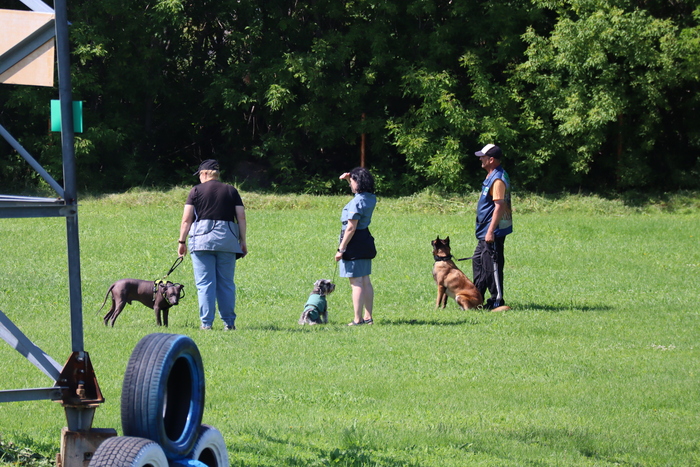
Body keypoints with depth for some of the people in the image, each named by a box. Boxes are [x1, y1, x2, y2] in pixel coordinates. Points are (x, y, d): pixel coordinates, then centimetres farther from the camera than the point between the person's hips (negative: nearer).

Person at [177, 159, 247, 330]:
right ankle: (229, 322, 7)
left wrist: (181, 241, 5)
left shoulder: (196, 191, 5)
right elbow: (241, 217, 7)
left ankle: (206, 323, -5)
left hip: (202, 238, -2)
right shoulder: (231, 191, 12)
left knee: (205, 284, -2)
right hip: (228, 238, 2)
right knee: (226, 283, 8)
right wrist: (242, 241, 12)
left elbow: (187, 219, 0)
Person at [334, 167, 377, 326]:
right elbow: (359, 190, 33)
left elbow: (351, 228, -22)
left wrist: (341, 249, -17)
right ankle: (368, 317, 18)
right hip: (365, 240, 9)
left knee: (356, 283, -6)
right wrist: (348, 178, 19)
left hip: (354, 241, -9)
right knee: (365, 281, 14)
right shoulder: (371, 199, 6)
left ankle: (358, 319, -5)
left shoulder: (356, 202, -20)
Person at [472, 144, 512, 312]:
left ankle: (497, 302, -3)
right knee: (478, 261, 18)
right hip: (487, 231, 11)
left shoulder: (498, 179, -19)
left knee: (492, 266, -7)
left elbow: (499, 206, -25)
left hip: (494, 231, -11)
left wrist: (491, 231, -28)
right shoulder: (492, 176, 14)